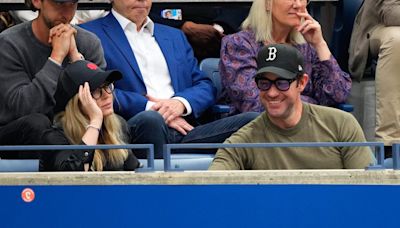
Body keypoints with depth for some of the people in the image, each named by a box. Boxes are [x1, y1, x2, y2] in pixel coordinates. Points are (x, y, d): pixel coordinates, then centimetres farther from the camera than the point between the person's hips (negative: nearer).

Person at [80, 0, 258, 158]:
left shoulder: (175, 36, 28)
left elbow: (206, 87, 20)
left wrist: (181, 102, -2)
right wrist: (149, 108, -10)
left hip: (186, 132, 5)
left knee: (253, 120, -21)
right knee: (150, 120, -41)